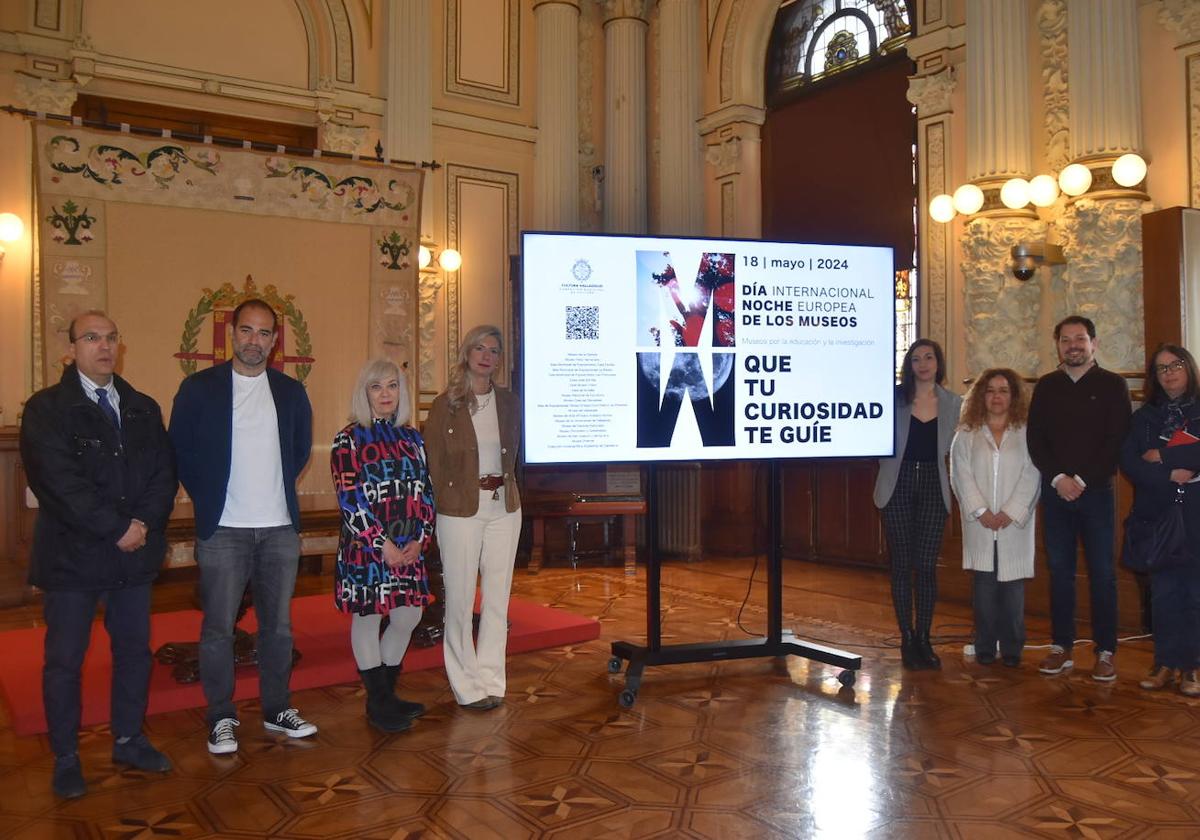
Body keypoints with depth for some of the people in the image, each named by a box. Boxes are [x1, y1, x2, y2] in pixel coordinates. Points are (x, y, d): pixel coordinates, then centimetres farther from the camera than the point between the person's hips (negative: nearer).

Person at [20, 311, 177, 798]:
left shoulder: (143, 408, 10)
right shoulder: (46, 409, -4)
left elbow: (164, 472, 4)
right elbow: (58, 481, -15)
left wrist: (144, 524, -12)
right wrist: (116, 529, -17)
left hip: (135, 554, 4)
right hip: (72, 555, -4)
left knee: (134, 650, 13)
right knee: (64, 660, 6)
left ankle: (128, 740, 28)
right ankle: (66, 759, 19)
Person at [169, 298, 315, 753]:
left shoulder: (291, 391, 8)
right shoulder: (199, 388, -1)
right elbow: (181, 451, 2)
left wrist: (278, 487, 10)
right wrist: (207, 496, 0)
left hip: (280, 528, 3)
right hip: (223, 531, -3)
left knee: (278, 625, 10)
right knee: (219, 628, 2)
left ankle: (277, 710, 23)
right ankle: (221, 719, 16)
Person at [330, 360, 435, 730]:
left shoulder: (412, 438, 10)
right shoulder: (349, 439, -5)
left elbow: (425, 492, 9)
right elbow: (350, 499, -11)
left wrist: (420, 538, -4)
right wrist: (382, 543, -15)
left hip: (410, 546, 5)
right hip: (366, 545, -5)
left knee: (408, 617, 9)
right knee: (368, 618, 5)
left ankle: (386, 695, 27)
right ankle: (378, 703, 18)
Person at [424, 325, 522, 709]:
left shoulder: (509, 403, 7)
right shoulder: (445, 404, -4)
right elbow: (434, 464, -2)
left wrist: (504, 487, 6)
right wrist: (447, 502, -4)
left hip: (504, 509, 4)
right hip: (460, 511, -4)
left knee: (498, 598, 8)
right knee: (460, 599, 2)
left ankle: (491, 680, 20)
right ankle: (467, 686, 14)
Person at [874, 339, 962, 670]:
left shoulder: (953, 403, 6)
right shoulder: (893, 397, 1)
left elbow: (956, 449, 12)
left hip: (933, 487, 1)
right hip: (898, 486, -1)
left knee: (926, 565, 1)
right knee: (901, 564, 3)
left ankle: (924, 639, 13)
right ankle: (907, 639, 12)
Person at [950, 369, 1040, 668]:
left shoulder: (1027, 434, 5)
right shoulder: (966, 434, 8)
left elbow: (1031, 477, -2)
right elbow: (961, 475, 0)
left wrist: (1010, 512, -11)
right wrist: (980, 511, -10)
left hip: (1014, 523, 0)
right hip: (980, 524, 1)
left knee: (1013, 588, 1)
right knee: (984, 587, 2)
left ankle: (1012, 649, 12)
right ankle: (985, 648, 11)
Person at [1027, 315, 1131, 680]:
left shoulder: (1112, 385, 2)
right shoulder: (1046, 386, 9)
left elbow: (1117, 441, -5)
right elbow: (1034, 439, 3)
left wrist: (1082, 480, -12)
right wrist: (1058, 478, -10)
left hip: (1097, 491, -2)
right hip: (1055, 492, 3)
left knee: (1102, 572, 0)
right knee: (1059, 570, 6)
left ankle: (1105, 652, 6)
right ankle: (1062, 647, 13)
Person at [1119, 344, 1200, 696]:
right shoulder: (1144, 416, 11)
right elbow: (1128, 461, -1)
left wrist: (1162, 457, -10)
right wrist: (1169, 475, -14)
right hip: (1157, 515, 2)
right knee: (1163, 591, 4)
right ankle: (1167, 663, 12)